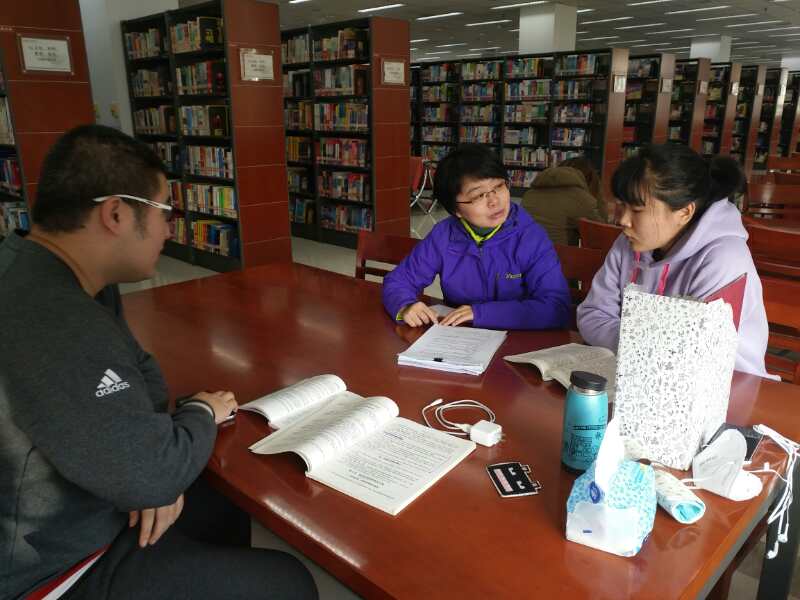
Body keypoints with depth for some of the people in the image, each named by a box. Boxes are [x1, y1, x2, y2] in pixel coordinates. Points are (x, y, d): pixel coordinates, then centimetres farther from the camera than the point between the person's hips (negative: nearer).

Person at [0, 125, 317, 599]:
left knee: (225, 506, 24)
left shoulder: (72, 281, -1)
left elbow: (138, 369, 8)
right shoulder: (51, 323, -35)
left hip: (70, 510, 9)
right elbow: (152, 474, -31)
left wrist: (159, 470, -8)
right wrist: (203, 413, -10)